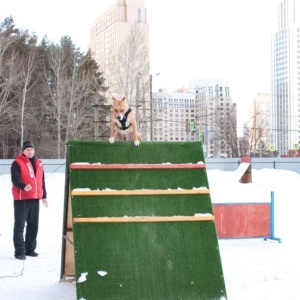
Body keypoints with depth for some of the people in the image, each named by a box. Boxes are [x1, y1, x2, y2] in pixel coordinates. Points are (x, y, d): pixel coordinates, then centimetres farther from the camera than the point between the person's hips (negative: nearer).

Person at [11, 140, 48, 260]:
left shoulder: (38, 163, 13)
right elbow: (15, 179, -17)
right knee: (19, 226, -4)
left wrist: (44, 196, 18)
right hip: (21, 199, -6)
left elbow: (41, 180, 19)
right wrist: (24, 186, -36)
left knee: (33, 225, 11)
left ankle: (30, 249, 21)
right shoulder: (17, 163, -7)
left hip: (35, 199, 6)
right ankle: (20, 251, -2)